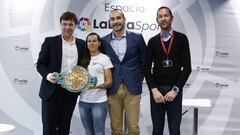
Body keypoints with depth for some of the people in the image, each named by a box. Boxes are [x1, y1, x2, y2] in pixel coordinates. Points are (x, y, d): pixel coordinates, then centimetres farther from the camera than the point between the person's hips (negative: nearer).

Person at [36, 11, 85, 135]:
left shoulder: (81, 44, 9)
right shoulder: (50, 41, 0)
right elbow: (40, 64, -1)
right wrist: (47, 75, -20)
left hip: (71, 91, 3)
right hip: (52, 90, -2)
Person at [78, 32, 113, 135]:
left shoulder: (104, 58, 0)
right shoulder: (84, 59, 12)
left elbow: (109, 82, -3)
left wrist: (97, 86, -21)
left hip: (99, 101, -4)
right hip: (83, 101, 4)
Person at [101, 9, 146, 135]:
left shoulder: (137, 38, 1)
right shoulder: (104, 41, 4)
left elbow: (143, 61, 9)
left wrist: (138, 80, 5)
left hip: (132, 88, -1)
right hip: (112, 89, 1)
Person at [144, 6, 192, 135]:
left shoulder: (181, 39, 1)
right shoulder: (152, 41, 7)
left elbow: (187, 67, -3)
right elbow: (147, 68, 4)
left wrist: (175, 89, -10)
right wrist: (154, 90, -8)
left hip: (175, 89, -1)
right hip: (156, 89, 2)